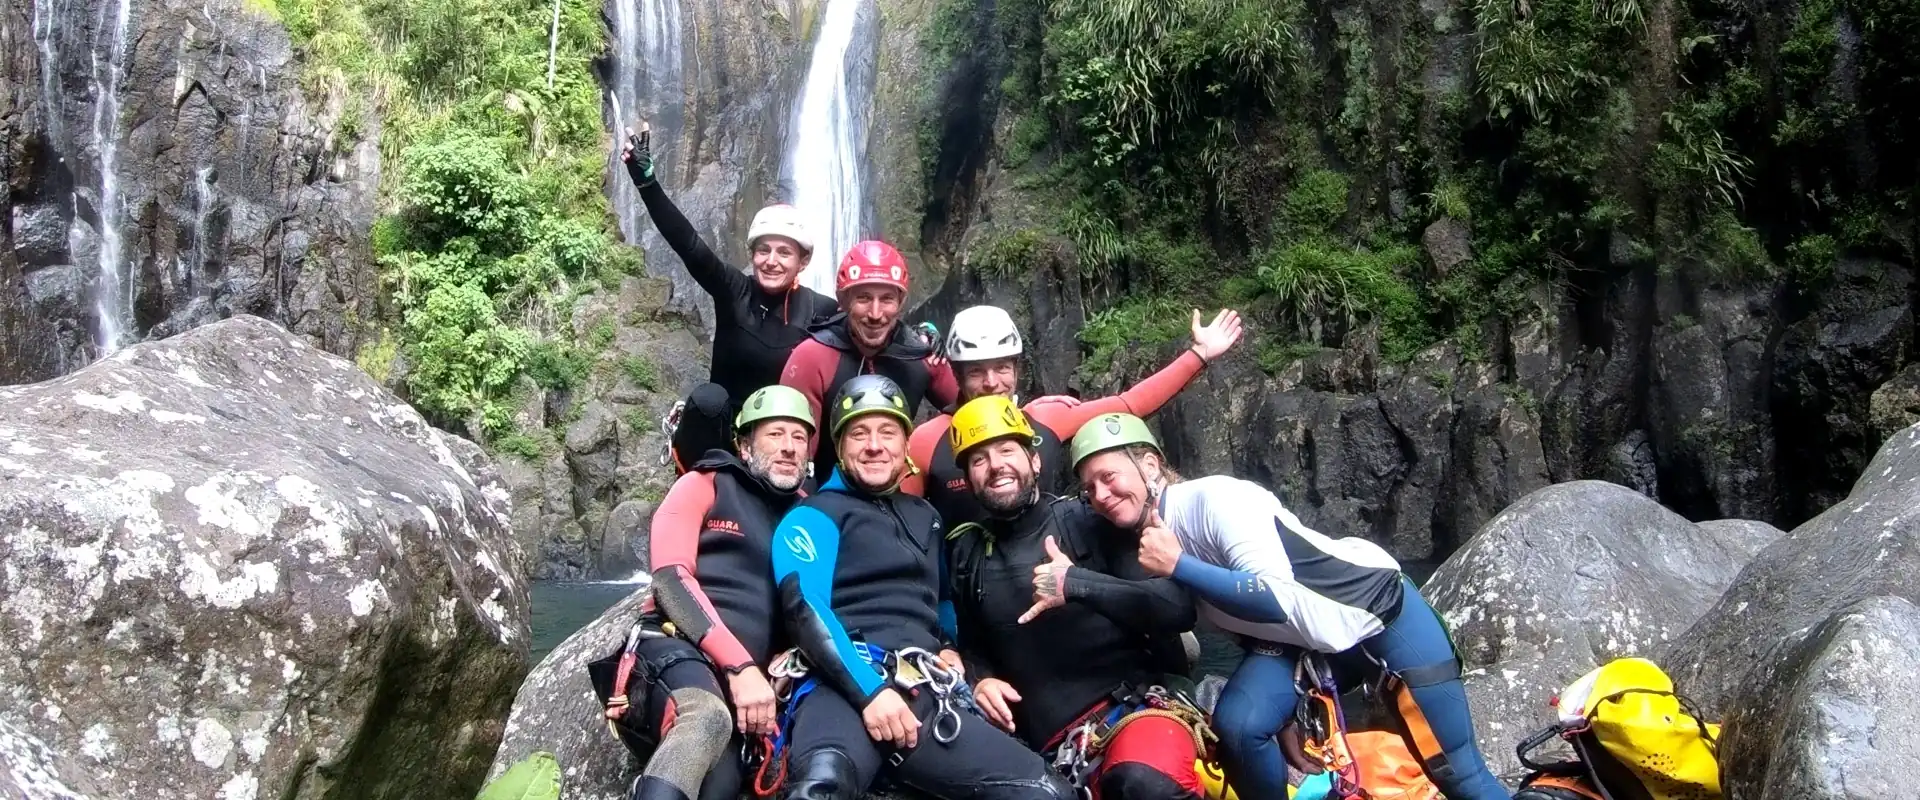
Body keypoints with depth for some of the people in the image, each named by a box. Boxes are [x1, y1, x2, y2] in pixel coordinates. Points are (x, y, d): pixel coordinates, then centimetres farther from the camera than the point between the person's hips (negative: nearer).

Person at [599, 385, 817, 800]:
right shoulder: (704, 485, 9)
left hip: (748, 679, 3)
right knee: (706, 717, -38)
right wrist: (740, 665, -15)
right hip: (676, 645, -3)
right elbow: (671, 577, -4)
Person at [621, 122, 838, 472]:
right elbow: (689, 244, -20)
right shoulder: (734, 291, -8)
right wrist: (645, 180, -32)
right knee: (707, 397, -31)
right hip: (722, 423, -1)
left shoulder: (821, 311, -7)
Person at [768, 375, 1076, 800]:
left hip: (925, 697, 7)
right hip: (844, 687, -6)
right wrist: (870, 691, -18)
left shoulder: (924, 516, 31)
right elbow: (805, 608, -6)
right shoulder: (814, 515, 10)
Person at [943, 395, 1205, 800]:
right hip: (1055, 744, 5)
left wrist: (1077, 584, -16)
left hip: (1139, 704, -4)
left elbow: (1178, 609, -7)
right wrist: (981, 680, 7)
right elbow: (972, 646, 30)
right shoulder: (968, 556, 16)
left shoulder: (1088, 521, 2)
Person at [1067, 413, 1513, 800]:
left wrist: (1178, 566, -34)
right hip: (1288, 642, 6)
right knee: (1235, 728, -21)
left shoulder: (1213, 497, -29)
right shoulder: (1136, 548, -6)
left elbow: (1276, 599, -35)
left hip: (1375, 604, -6)